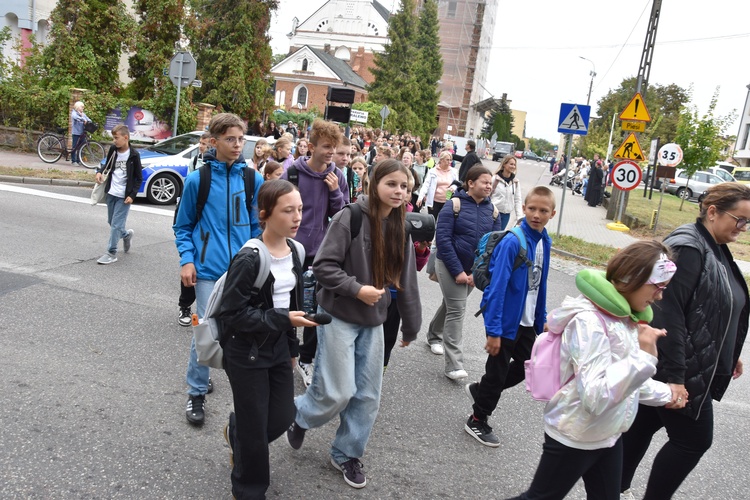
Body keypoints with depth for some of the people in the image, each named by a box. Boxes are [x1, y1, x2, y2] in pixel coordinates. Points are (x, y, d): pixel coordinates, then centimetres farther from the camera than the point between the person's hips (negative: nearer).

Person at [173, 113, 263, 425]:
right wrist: (187, 260, -6)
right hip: (209, 269, -2)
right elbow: (183, 226, 5)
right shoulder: (197, 179, -3)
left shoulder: (253, 179, 2)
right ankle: (196, 392, 18)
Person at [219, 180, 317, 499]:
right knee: (254, 430, 6)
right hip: (246, 353, -6)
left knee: (283, 418, 12)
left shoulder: (295, 252, 0)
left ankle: (236, 432, 44)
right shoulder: (249, 259, -23)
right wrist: (283, 318, -26)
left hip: (279, 348, 7)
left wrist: (292, 344, 15)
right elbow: (232, 314, -22)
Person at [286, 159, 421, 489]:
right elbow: (323, 266, -16)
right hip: (339, 317, -6)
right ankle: (299, 416, 27)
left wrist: (411, 326, 13)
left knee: (368, 394, 9)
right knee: (338, 392, -4)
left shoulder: (400, 229, 4)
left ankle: (346, 453, 29)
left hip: (373, 321, 6)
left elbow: (406, 280, 9)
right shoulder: (349, 218, -15)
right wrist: (357, 289, -24)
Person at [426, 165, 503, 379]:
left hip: (475, 270, 5)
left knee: (451, 304, 20)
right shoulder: (454, 205, -15)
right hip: (450, 265, -5)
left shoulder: (492, 211, -1)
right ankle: (454, 365, -7)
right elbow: (442, 239, -18)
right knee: (457, 309, -10)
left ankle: (434, 335, 46)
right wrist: (457, 271, -20)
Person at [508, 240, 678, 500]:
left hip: (609, 436, 9)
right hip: (574, 439, -8)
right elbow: (595, 397, -34)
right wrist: (643, 356, -33)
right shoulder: (590, 321, -26)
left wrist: (664, 394, 7)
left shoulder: (624, 316, 3)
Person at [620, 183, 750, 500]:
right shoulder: (687, 248, -21)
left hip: (692, 367, 9)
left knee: (644, 423, 17)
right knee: (694, 439, 1)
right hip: (680, 370, -9)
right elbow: (668, 313, -26)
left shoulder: (715, 250, 10)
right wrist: (673, 375, -27)